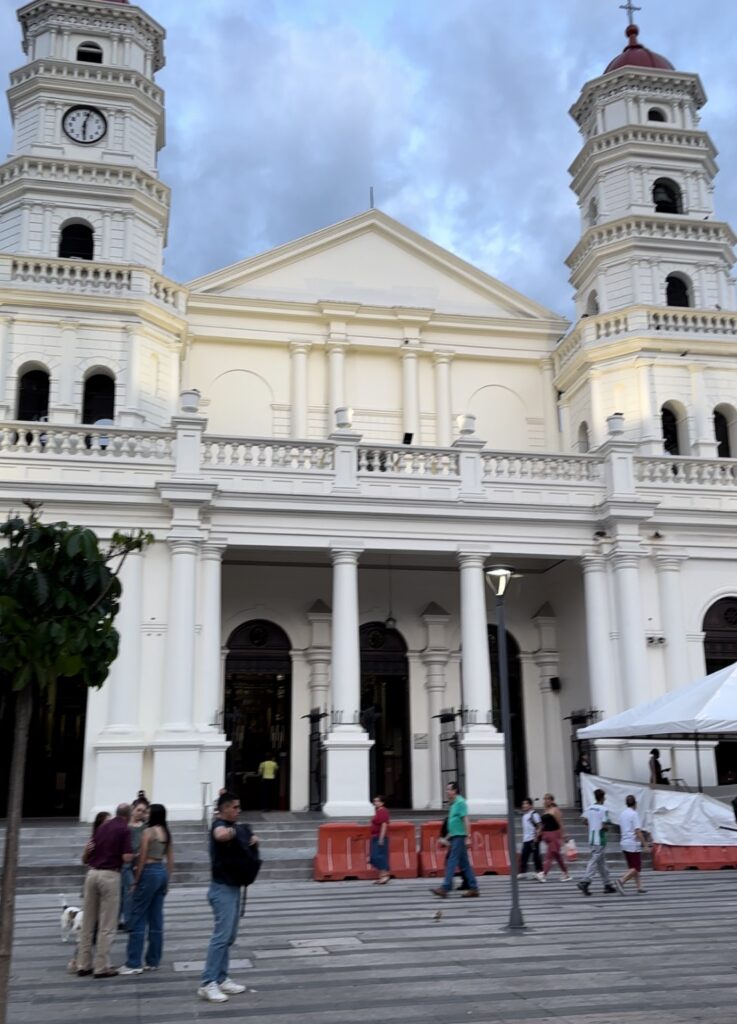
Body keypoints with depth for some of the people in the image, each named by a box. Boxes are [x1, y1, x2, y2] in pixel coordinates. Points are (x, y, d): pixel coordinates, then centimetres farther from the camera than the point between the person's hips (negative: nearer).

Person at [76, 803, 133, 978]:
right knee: (107, 924, 1)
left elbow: (90, 850, 16)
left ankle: (83, 965, 18)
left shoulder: (103, 826, 13)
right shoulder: (124, 829, -5)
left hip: (92, 872, 6)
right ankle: (101, 967, 3)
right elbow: (127, 858, -13)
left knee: (87, 922, 13)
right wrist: (132, 855, 8)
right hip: (110, 875, -6)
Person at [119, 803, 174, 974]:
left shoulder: (148, 832, -12)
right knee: (156, 918, 11)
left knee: (137, 918, -1)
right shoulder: (167, 833, 9)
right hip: (162, 872, 8)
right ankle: (153, 961, 15)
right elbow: (170, 860, 12)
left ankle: (134, 963, 0)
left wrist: (136, 880, -5)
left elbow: (142, 858, -13)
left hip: (149, 872, -7)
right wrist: (167, 880, 19)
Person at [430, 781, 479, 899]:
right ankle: (474, 888, 11)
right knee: (464, 864, 9)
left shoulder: (460, 803, -9)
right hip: (454, 837, 9)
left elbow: (465, 820, -15)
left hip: (460, 837, -9)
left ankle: (445, 888, -12)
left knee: (452, 861, -11)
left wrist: (468, 837, -20)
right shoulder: (453, 804, 18)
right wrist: (449, 839, 22)